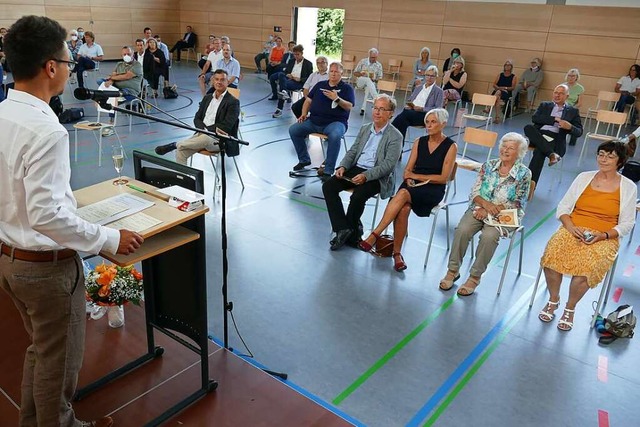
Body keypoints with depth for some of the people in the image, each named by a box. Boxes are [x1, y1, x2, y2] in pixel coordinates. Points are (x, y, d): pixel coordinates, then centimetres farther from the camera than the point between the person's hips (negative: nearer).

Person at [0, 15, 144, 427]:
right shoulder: (46, 129, -26)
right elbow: (47, 214, -29)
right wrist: (110, 239, -21)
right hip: (47, 267, -9)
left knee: (40, 350, 28)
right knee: (59, 361, 15)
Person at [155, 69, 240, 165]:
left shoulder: (233, 102, -3)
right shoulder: (207, 97, 19)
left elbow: (226, 127, -13)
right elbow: (197, 118, 14)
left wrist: (206, 131, -16)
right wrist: (202, 129, -9)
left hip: (218, 140, -5)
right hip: (202, 134, 6)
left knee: (205, 138, -39)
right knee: (180, 151, -20)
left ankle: (175, 145, -18)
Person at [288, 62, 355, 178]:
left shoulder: (347, 88, 6)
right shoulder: (320, 85, 20)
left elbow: (349, 106, -7)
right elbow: (308, 100, 20)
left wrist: (337, 99, -22)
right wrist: (304, 114, 4)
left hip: (335, 122, -5)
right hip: (314, 121, 5)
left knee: (335, 136, -39)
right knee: (293, 130, -11)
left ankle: (328, 170, -31)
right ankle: (304, 159, 6)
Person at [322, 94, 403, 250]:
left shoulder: (395, 136, -5)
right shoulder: (365, 128, 16)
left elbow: (388, 164, -13)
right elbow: (353, 151, 16)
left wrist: (366, 176, -26)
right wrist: (343, 166, -5)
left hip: (376, 176, -6)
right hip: (356, 168, 6)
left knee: (357, 196, -32)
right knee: (328, 186, -15)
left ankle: (349, 229, -3)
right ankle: (343, 229, -14)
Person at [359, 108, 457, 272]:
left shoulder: (450, 146, 1)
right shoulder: (419, 142, 14)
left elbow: (443, 178, -5)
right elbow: (407, 170, 11)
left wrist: (416, 176, -7)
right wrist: (409, 179, -12)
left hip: (434, 190, -3)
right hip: (413, 185, 3)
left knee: (403, 194, -35)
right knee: (404, 208, -33)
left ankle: (374, 235, -36)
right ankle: (397, 253, -27)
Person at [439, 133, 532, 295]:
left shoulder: (524, 173, -1)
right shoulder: (489, 165, 8)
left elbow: (517, 204, -5)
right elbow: (474, 192, 4)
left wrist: (490, 210, -14)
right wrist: (486, 204, -17)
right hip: (479, 208, 3)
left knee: (489, 236, -33)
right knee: (462, 230, -27)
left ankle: (474, 277, -20)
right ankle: (453, 270, -12)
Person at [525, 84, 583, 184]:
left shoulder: (573, 111, 18)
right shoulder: (545, 105, 24)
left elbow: (579, 132, 10)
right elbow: (534, 118, 4)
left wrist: (570, 127, -13)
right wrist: (554, 119, -6)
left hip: (556, 139, -3)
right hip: (539, 135, 3)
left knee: (539, 151, -35)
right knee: (528, 127, -31)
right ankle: (551, 154, -36)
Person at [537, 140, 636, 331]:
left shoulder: (628, 187, 5)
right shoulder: (584, 177, 10)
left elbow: (626, 224, 4)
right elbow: (563, 207, 7)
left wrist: (603, 235, -13)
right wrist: (571, 227, -11)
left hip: (604, 238, -1)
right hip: (573, 229, 2)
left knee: (587, 266, -33)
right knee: (553, 254, -30)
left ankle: (570, 308, -6)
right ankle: (553, 300, -5)